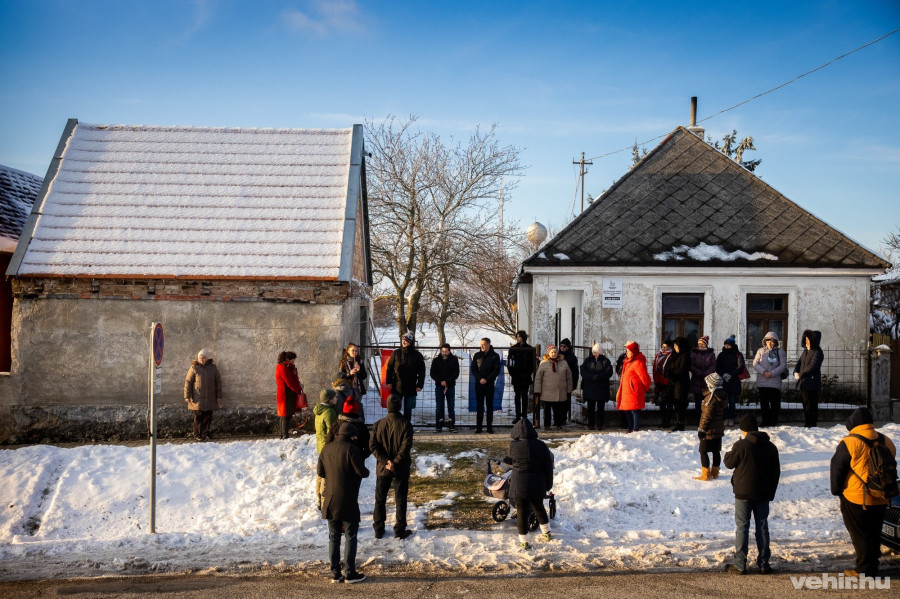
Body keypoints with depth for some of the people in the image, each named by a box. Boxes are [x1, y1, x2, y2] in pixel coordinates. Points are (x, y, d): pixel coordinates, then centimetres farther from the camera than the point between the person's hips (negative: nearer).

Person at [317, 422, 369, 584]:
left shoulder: (326, 449, 5)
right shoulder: (351, 449, -13)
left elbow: (320, 471, 9)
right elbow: (361, 471, -14)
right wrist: (366, 472, 8)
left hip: (330, 500, 5)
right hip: (348, 501, -5)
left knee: (334, 537, 11)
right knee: (350, 537, 4)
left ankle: (335, 573, 13)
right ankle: (350, 573, 6)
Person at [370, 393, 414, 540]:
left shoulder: (378, 424, -3)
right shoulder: (405, 424, -12)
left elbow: (373, 445, -8)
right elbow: (406, 446, -20)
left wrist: (385, 461, -10)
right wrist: (395, 462, -15)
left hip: (383, 469, 2)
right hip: (401, 470, -2)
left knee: (380, 499, 14)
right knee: (400, 500, 8)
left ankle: (379, 529, 18)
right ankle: (400, 530, 10)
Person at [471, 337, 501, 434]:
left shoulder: (495, 356, 2)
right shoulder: (477, 355, 8)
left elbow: (497, 370, -3)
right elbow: (473, 369, 5)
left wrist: (486, 379, -12)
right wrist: (479, 379, -10)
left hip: (489, 384, -2)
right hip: (479, 383, 2)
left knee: (489, 405, 2)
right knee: (479, 405, 2)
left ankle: (489, 427, 6)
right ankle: (478, 427, 5)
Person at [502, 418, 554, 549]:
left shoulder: (513, 446, -13)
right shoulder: (541, 446, -7)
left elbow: (508, 459, 7)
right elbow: (548, 467, 0)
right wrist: (548, 484, 11)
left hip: (519, 484, -3)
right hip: (537, 484, 3)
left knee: (521, 511, 7)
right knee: (539, 508, 24)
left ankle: (524, 542, 14)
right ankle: (547, 533, 38)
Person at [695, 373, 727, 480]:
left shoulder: (711, 397, -22)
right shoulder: (723, 396, 5)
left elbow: (707, 416, -21)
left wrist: (701, 429, -15)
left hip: (709, 430, -9)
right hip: (719, 429, 9)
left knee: (703, 451, 0)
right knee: (716, 451, 14)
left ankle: (705, 474, 1)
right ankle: (714, 473, 22)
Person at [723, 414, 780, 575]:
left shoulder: (741, 445, -13)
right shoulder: (770, 447, 5)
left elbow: (729, 463, -2)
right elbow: (776, 472, 10)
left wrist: (726, 456, 20)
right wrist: (771, 492, 18)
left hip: (743, 494, -4)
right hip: (763, 495, 4)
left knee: (742, 527, 2)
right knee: (762, 527, 11)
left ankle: (740, 565, 3)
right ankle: (764, 564, 14)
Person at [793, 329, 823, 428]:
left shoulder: (817, 353, -12)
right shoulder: (805, 351, 15)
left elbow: (812, 368, -20)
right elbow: (799, 362, 16)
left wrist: (801, 375, -18)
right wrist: (796, 372, -3)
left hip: (812, 384, -9)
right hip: (803, 383, 9)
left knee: (811, 406, -6)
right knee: (805, 405, 16)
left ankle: (812, 425, -1)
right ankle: (806, 424, 24)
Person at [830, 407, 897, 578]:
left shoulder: (849, 443, -14)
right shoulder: (885, 441, 5)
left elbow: (837, 468, -8)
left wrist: (836, 490, 6)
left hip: (855, 498, -6)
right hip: (880, 498, 6)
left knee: (859, 534, 2)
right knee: (874, 533, 16)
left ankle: (865, 570, 4)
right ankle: (873, 567, 23)